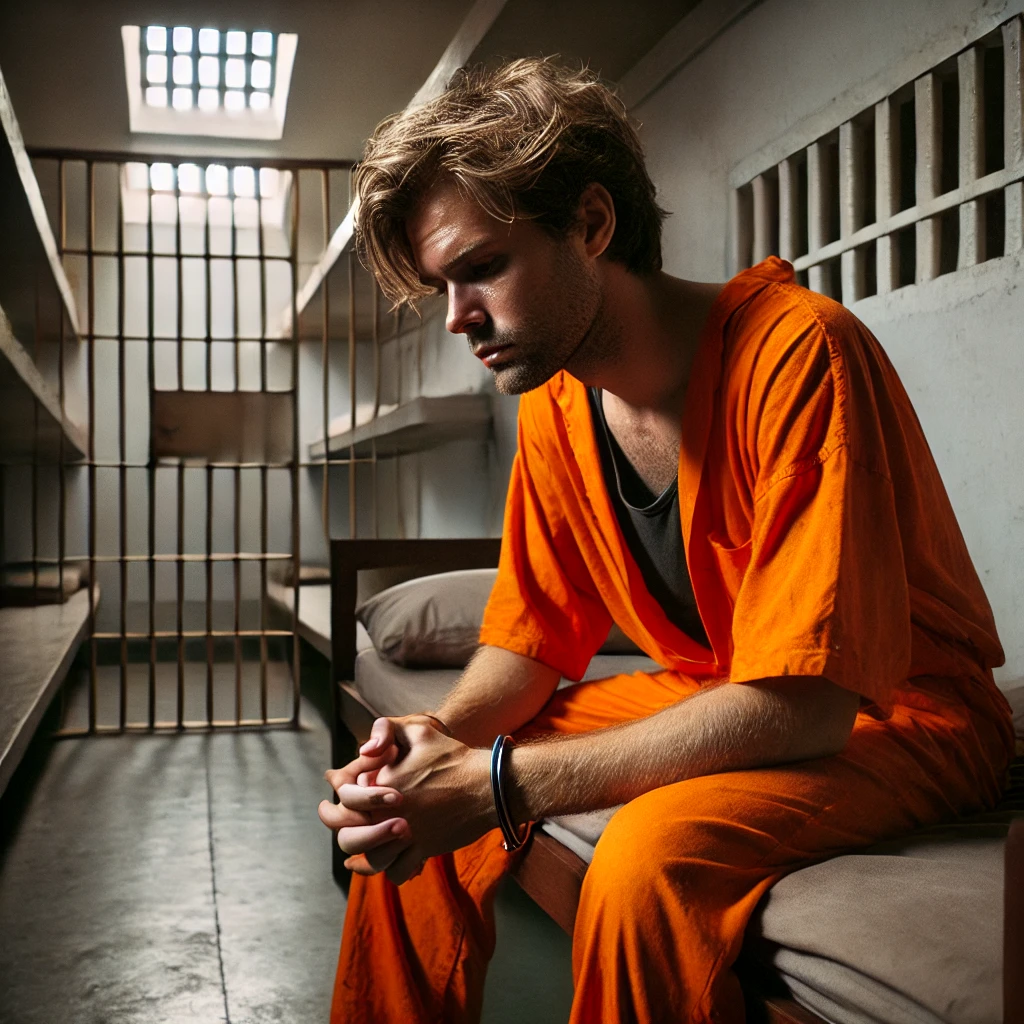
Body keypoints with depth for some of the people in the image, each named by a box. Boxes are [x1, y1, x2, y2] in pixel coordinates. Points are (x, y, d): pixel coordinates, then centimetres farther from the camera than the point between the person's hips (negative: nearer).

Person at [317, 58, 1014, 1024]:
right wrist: (443, 731, -18)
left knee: (648, 859, -35)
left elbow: (799, 704, -30)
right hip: (714, 700, 7)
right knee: (403, 799, -1)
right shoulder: (554, 403, -2)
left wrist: (497, 782, -32)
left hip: (895, 717, -7)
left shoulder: (798, 354, -26)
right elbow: (533, 634, 5)